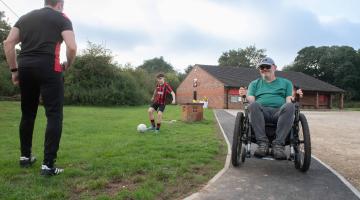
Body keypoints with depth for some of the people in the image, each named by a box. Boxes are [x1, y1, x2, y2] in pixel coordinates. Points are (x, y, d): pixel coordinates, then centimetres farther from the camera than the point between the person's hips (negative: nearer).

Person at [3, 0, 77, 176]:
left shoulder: (25, 17, 21)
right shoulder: (62, 18, 7)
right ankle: (48, 165, -6)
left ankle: (25, 156, 28)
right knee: (54, 115, -3)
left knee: (27, 114, 17)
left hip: (25, 67, 6)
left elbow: (8, 43, 10)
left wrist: (14, 70, 12)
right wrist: (67, 65, 9)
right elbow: (72, 47, -9)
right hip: (48, 68, -5)